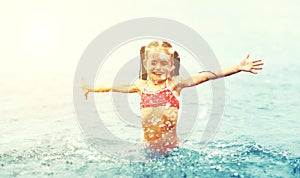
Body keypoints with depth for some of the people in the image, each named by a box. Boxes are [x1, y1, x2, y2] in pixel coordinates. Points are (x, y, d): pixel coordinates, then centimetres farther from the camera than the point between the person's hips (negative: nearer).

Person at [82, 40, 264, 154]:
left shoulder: (175, 83, -1)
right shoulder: (141, 85, 9)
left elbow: (206, 76, -9)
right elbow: (116, 87, 26)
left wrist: (238, 68, -16)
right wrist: (93, 89, 41)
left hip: (172, 146, -2)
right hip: (148, 148, 3)